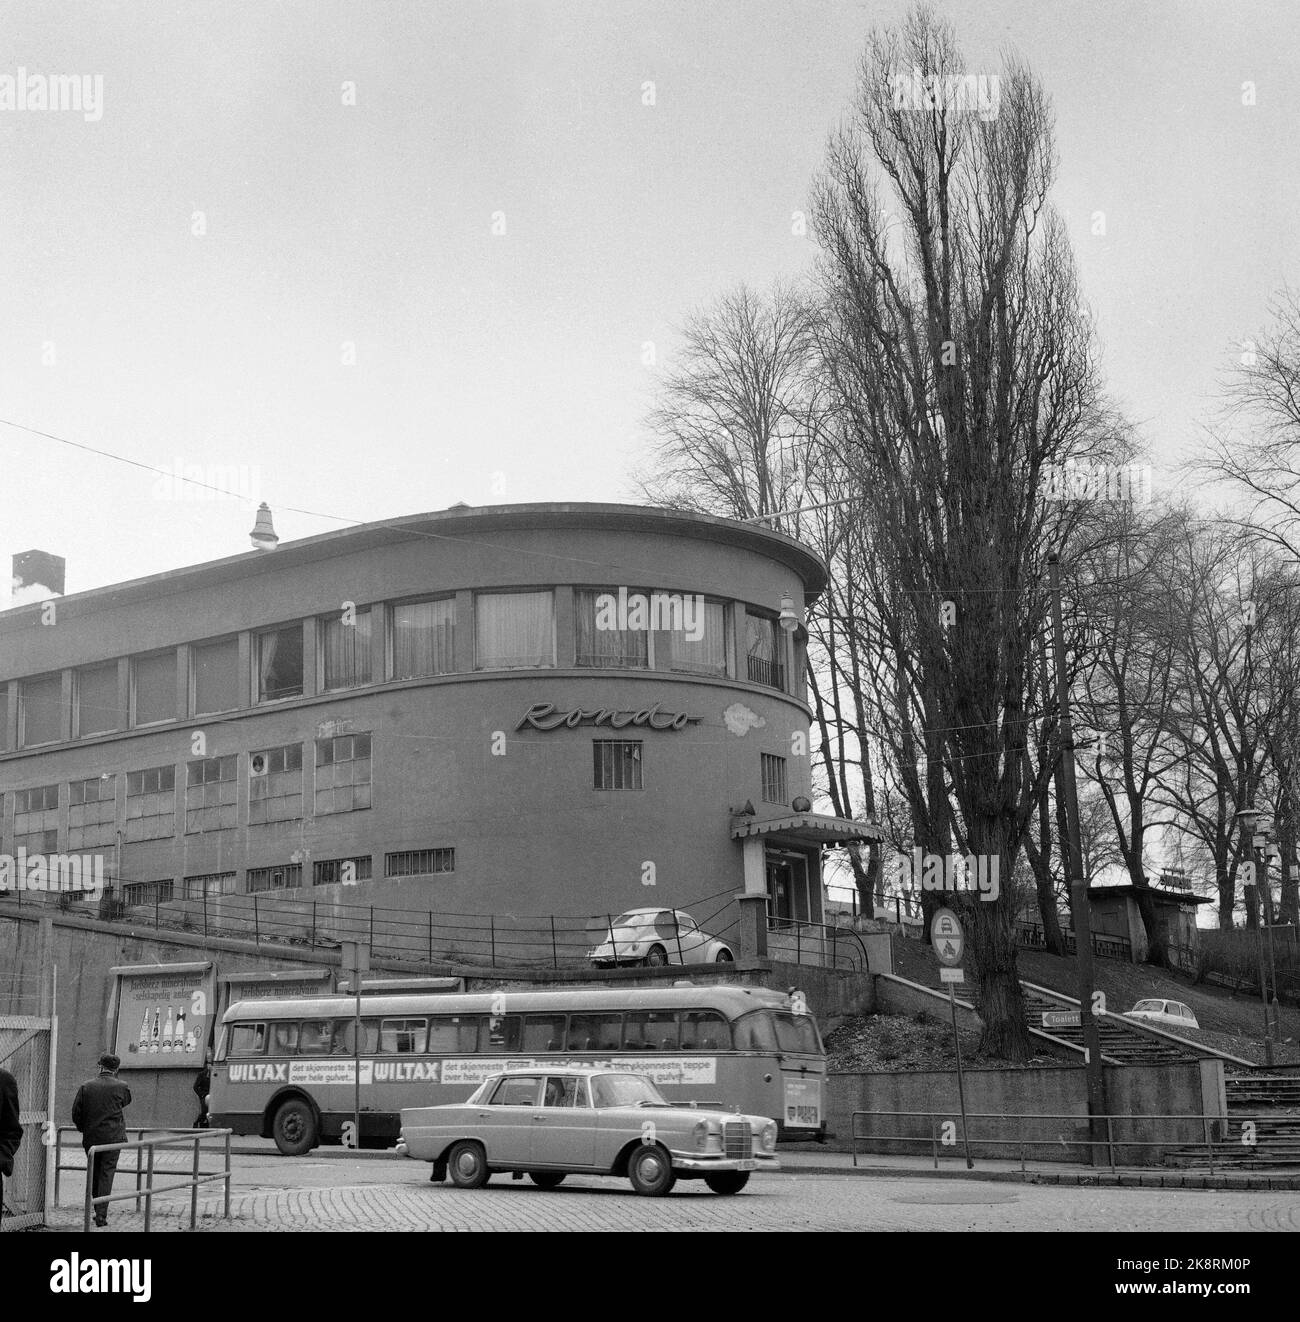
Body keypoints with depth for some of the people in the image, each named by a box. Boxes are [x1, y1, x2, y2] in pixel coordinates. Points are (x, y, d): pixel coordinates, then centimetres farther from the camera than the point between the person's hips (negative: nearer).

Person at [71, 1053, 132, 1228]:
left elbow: (76, 1113, -1)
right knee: (107, 1175, 1)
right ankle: (101, 1215, -5)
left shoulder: (86, 1087, -2)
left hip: (91, 1139, 2)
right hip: (113, 1137, -2)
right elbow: (127, 1101, 14)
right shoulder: (121, 1087, -7)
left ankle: (99, 1211, 24)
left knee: (94, 1174, 16)